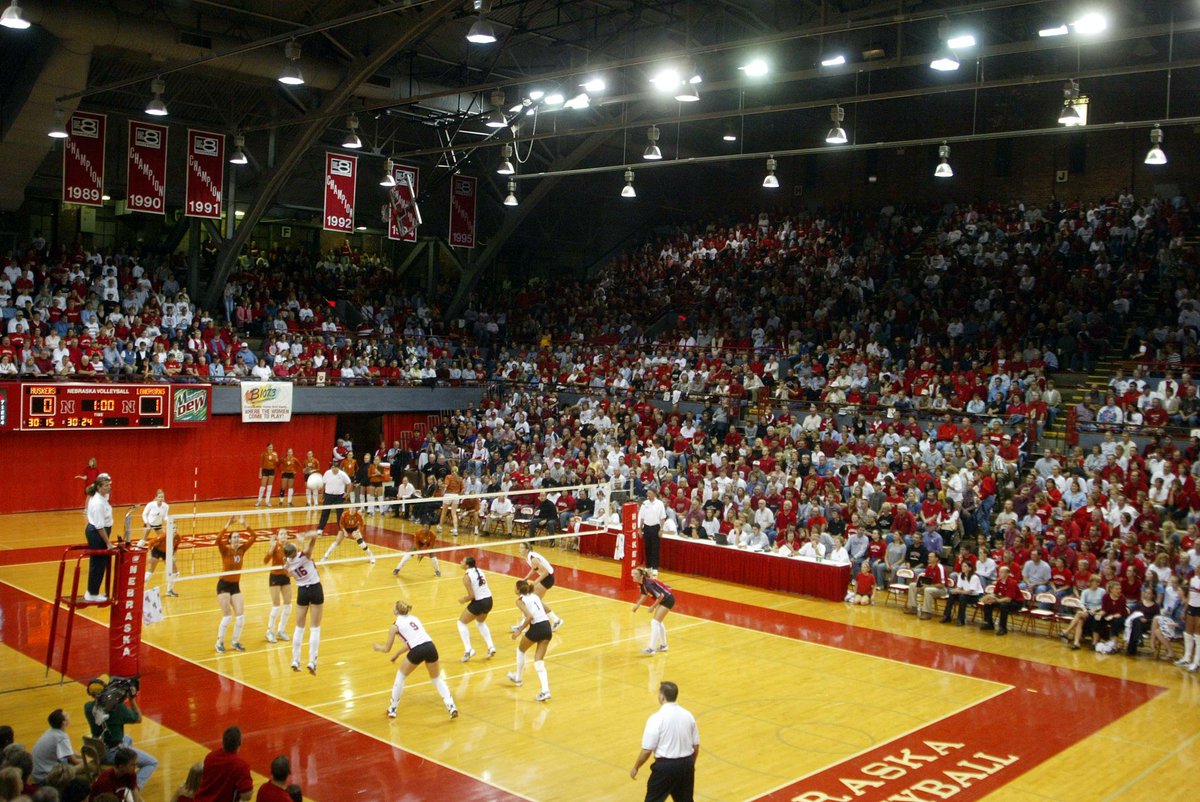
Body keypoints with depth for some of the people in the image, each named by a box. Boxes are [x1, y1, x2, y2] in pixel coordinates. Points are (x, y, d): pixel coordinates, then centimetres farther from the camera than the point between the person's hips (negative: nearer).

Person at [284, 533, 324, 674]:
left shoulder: (287, 563, -6)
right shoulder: (304, 555, -18)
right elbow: (314, 536, -29)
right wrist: (309, 537, -13)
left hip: (302, 591, 3)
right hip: (315, 589, -3)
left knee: (299, 627, 15)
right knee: (315, 628, 3)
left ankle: (295, 661, 16)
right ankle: (312, 661, -4)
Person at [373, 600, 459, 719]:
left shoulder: (395, 626, 10)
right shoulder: (413, 618, 26)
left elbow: (387, 649, 18)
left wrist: (377, 647, 40)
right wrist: (398, 653, 43)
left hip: (417, 651, -4)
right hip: (430, 647, 4)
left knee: (400, 675, 22)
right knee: (437, 678, 24)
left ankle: (392, 709, 28)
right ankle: (451, 706, 10)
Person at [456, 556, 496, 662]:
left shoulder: (467, 576, -13)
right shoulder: (479, 570, 9)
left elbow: (472, 596, -17)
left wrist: (463, 600, 2)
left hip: (479, 602, -7)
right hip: (489, 600, 7)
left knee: (461, 623, 14)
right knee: (480, 623, 33)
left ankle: (468, 650, 3)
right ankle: (491, 647, 22)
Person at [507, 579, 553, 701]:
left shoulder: (520, 600, -2)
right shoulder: (535, 596, 18)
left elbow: (530, 617, -16)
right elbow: (545, 609, 18)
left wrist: (519, 631, -9)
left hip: (536, 628, -5)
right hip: (547, 628, 5)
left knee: (521, 650, 25)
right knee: (539, 661, 8)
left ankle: (517, 678, 42)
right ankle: (545, 690, -9)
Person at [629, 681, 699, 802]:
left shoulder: (656, 718, -15)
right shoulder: (688, 715, 2)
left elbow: (647, 750, -14)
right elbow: (696, 745, 10)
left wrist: (635, 767, 1)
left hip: (665, 765, -5)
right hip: (686, 764, 5)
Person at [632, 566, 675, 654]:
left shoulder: (648, 583, -30)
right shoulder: (641, 583, -4)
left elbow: (661, 596, -27)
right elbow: (644, 595, 13)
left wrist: (653, 607, -16)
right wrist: (637, 605, 4)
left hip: (668, 599, -10)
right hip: (662, 600, 10)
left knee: (655, 622, -14)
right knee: (658, 622, 21)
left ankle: (651, 648, -15)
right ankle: (663, 645, 37)